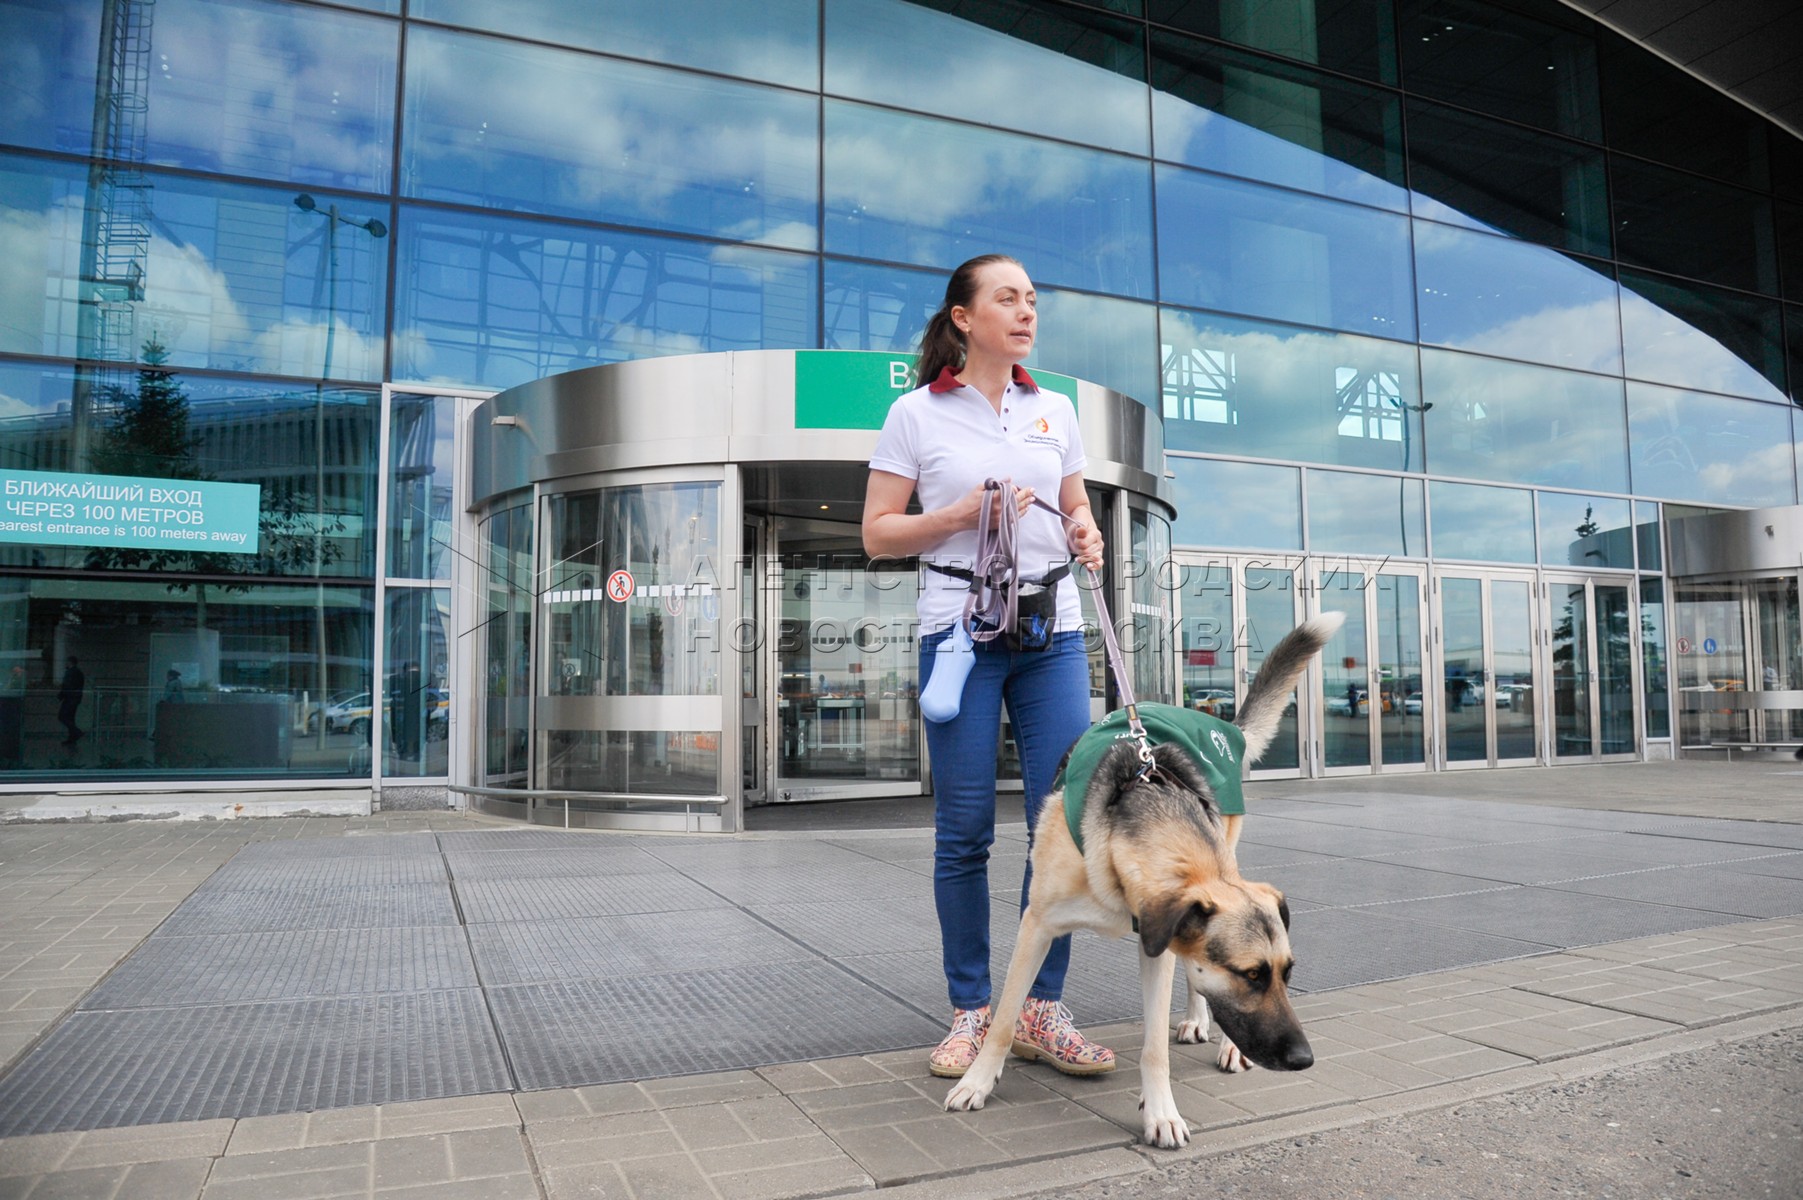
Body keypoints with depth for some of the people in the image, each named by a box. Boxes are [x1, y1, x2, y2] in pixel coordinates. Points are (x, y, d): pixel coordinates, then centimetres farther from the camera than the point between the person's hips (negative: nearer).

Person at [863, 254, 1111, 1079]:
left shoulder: (1056, 410, 14)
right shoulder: (917, 413, 3)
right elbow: (877, 535, 1)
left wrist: (1087, 534, 1)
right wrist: (962, 514, -12)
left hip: (1053, 630, 4)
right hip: (959, 628, -3)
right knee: (964, 830, 1)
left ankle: (1043, 1009, 13)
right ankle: (970, 1012, 15)